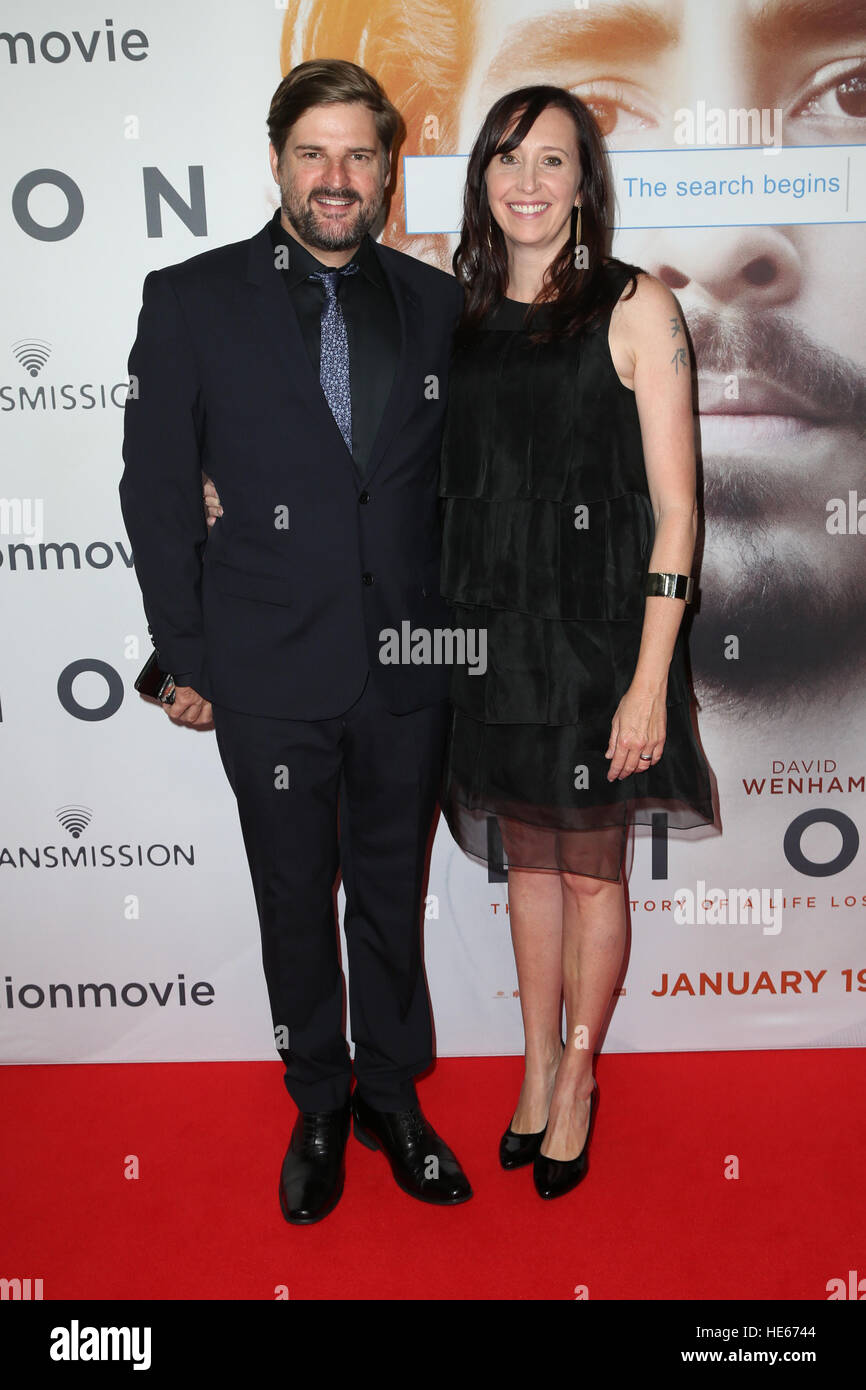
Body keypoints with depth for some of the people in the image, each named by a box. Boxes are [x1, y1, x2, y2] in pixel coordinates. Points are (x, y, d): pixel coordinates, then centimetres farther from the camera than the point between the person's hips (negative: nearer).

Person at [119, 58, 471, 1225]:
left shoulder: (436, 303, 4)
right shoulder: (192, 300, -3)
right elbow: (157, 489, -2)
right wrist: (185, 658, -3)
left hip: (409, 670, 2)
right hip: (270, 675, -2)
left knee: (393, 895, 16)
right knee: (296, 901, 14)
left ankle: (391, 1094, 37)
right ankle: (319, 1105, 36)